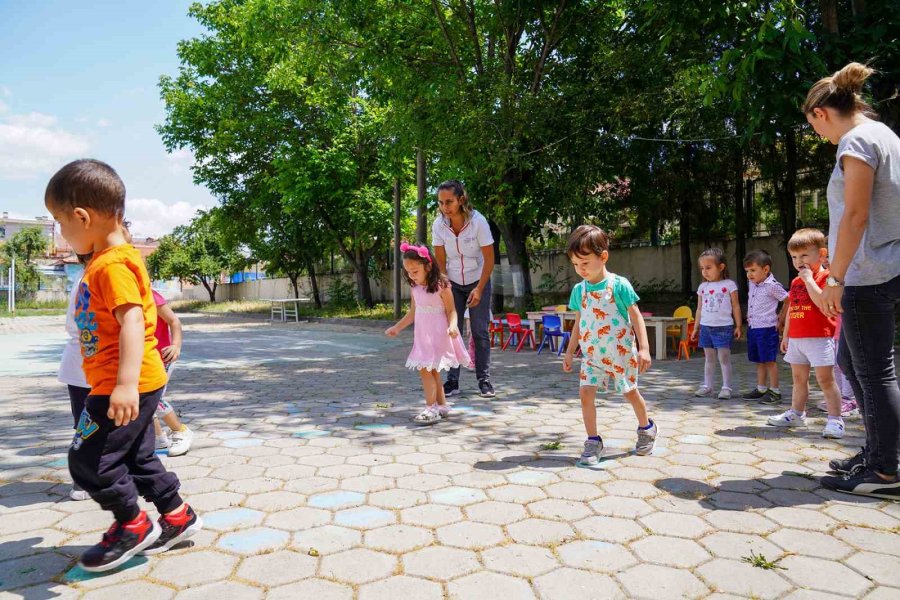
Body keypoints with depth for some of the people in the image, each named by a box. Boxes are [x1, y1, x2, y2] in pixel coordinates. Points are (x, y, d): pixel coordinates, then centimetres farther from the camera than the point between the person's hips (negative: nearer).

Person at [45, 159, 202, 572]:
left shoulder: (113, 264, -18)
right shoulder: (105, 261, 15)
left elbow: (132, 322, -29)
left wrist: (126, 382, -37)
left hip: (129, 387, -10)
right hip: (128, 384, 10)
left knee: (89, 460, 0)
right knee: (136, 457, 18)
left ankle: (133, 526, 16)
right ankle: (176, 517, 29)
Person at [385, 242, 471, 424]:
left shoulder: (441, 286, -14)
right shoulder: (415, 288, 8)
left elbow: (451, 310, -11)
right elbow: (412, 312, 18)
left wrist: (452, 326, -29)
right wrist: (397, 327, 20)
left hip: (437, 335, -7)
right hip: (422, 336, 7)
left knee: (425, 369, -12)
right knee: (431, 371, 13)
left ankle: (431, 408, -5)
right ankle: (442, 405, 25)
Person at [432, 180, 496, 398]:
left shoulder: (478, 222, -23)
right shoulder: (438, 225, -14)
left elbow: (489, 259, -16)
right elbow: (440, 261, -5)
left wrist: (479, 290, -20)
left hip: (478, 281, -2)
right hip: (453, 283, 2)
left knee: (480, 332, -2)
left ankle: (484, 380, 8)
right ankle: (452, 380, 5)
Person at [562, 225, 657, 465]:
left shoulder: (619, 285, -12)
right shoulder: (579, 290, 1)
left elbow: (636, 317, -9)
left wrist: (644, 348, -14)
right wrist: (570, 352, 13)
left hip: (620, 352, -3)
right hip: (592, 354, 4)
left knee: (630, 392, 12)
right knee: (585, 393, -8)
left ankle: (646, 428, 39)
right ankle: (593, 441, 4)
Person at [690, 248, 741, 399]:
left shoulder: (729, 285, -4)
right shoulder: (703, 287, 8)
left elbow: (735, 306, 0)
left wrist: (738, 326, -2)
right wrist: (696, 328, 13)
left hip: (723, 327, -4)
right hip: (706, 327, 4)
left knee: (724, 358, -2)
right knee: (709, 358, 12)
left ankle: (726, 387, 6)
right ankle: (707, 386, 18)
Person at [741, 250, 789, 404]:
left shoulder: (772, 286, -14)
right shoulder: (752, 283, 9)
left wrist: (781, 319, -6)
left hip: (767, 328, -8)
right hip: (752, 327, 8)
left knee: (769, 360, -2)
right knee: (759, 361, 14)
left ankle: (775, 391, 6)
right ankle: (761, 389, 23)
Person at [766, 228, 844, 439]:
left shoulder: (826, 276, -10)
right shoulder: (795, 281, 13)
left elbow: (822, 301, -27)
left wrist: (809, 278, -22)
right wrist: (786, 335, 18)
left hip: (819, 338, -8)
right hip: (796, 339, 8)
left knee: (825, 379, -6)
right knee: (798, 378, 16)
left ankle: (835, 419, 2)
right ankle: (796, 413, 27)